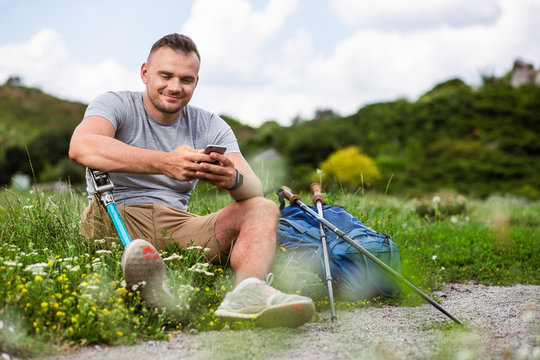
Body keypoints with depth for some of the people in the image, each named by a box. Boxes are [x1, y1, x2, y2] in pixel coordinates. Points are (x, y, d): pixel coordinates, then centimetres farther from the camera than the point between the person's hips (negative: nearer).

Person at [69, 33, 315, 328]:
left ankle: (247, 291, -44)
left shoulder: (210, 127, 10)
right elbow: (81, 146, -26)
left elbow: (255, 190, -4)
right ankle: (148, 284, -60)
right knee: (102, 204, -32)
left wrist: (232, 180, -31)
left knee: (263, 209, -13)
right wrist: (165, 163, -38)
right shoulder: (115, 105, 0)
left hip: (179, 228, 3)